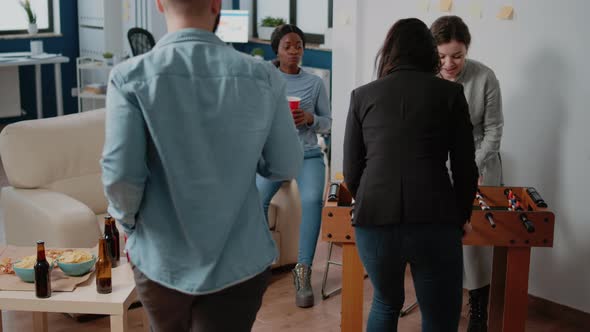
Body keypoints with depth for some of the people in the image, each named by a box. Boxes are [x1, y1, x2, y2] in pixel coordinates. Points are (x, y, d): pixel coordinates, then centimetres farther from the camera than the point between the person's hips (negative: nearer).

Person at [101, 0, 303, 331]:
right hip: (241, 261, 0)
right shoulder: (263, 76, -10)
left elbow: (120, 175, -18)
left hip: (163, 261, 1)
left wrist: (127, 218, 2)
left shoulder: (131, 77, -14)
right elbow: (286, 167, -3)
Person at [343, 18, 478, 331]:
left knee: (386, 303, 28)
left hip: (374, 221, 2)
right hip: (435, 223, -2)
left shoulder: (362, 94, 11)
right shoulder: (450, 92, 7)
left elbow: (351, 170, 11)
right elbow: (465, 167, 7)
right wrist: (462, 215, 23)